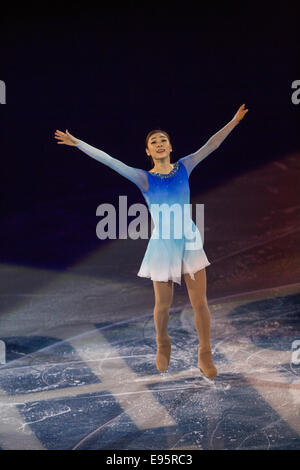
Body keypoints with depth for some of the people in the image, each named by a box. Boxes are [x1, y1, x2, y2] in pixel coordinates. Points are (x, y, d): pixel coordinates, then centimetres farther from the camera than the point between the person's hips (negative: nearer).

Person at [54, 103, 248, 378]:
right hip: (162, 244, -2)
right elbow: (108, 160, -10)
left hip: (190, 240, 2)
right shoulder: (144, 178, -5)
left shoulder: (184, 167, 3)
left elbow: (211, 145, 0)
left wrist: (234, 121, -4)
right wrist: (77, 143, -13)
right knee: (163, 304, 9)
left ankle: (205, 356, 18)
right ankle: (163, 345, 38)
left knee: (200, 302, 3)